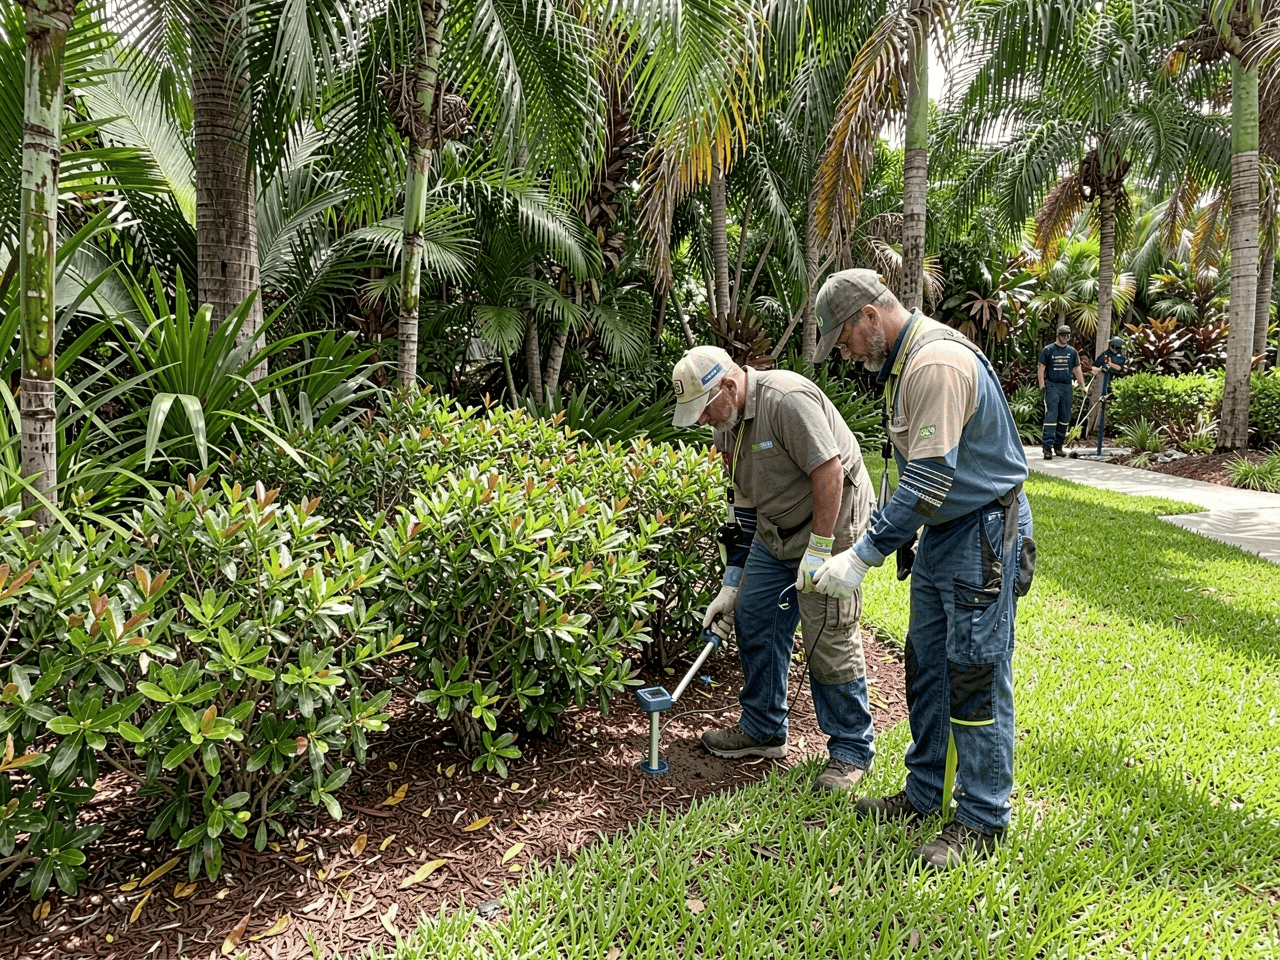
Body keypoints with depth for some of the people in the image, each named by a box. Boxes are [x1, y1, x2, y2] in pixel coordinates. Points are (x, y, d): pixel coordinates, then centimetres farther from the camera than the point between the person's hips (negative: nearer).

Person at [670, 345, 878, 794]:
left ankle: (852, 749, 13)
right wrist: (733, 580, 9)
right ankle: (763, 730, 26)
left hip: (831, 526, -9)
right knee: (755, 622, 9)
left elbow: (830, 472, -26)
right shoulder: (727, 425, 5)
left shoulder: (788, 400, -23)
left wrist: (818, 550, -23)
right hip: (775, 533, 9)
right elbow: (745, 498, 10)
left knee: (829, 642, -6)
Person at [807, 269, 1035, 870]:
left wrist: (863, 556, -26)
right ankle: (923, 795, 28)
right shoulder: (905, 360, 11)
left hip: (985, 533, -10)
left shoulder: (938, 363, -22)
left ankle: (983, 820, 12)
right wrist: (884, 537, 15)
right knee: (925, 667, 14)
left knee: (975, 677, -2)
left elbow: (929, 478, -27)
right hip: (942, 530, 10)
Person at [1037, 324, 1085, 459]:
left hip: (1067, 387, 5)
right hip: (1052, 386, -4)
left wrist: (1083, 387, 13)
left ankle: (1058, 446, 16)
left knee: (1065, 418, 6)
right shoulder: (1048, 350, 2)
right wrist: (1042, 385, -8)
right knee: (1051, 416, -12)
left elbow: (1077, 370, 18)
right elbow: (1041, 368, 1)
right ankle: (1047, 447, -15)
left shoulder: (1072, 351, 14)